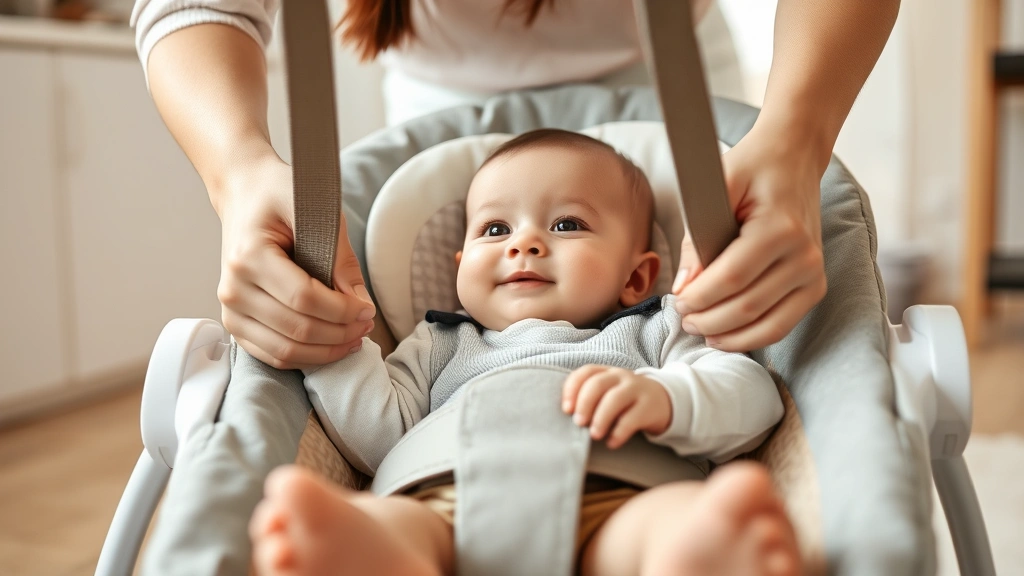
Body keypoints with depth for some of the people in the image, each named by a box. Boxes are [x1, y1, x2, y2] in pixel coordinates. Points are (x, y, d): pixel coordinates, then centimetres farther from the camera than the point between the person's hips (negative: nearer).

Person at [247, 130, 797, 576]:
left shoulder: (652, 332, 29)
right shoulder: (440, 347, 36)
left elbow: (752, 397, 12)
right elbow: (378, 439, 24)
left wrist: (663, 398, -8)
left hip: (614, 504, 0)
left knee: (681, 512, -35)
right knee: (382, 518, -33)